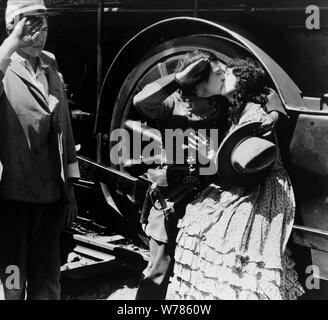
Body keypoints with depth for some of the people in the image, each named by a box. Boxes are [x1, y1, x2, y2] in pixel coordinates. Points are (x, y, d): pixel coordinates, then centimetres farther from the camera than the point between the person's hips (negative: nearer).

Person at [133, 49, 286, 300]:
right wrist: (179, 78, -30)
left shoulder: (223, 105, 2)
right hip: (172, 200, -4)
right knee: (160, 270, 3)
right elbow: (141, 101, -30)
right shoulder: (173, 104, -10)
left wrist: (274, 111, -9)